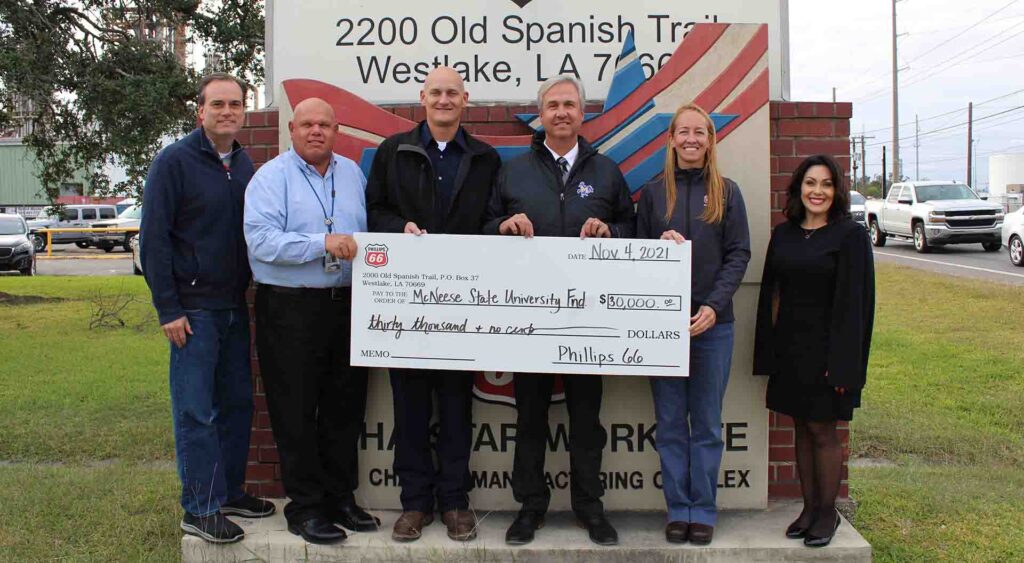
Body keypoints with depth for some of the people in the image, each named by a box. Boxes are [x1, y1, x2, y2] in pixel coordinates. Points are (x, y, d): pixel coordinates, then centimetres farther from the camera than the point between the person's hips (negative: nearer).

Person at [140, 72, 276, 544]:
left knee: (237, 402, 12)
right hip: (193, 306, -6)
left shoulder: (244, 164, 10)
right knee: (196, 411, -1)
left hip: (234, 305, 6)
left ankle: (229, 491, 25)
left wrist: (249, 292, 10)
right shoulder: (174, 161, -8)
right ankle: (200, 509, 9)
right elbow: (153, 238, -10)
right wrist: (168, 309, -13)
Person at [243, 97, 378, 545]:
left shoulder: (352, 173, 14)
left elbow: (368, 233, 18)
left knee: (345, 409, 12)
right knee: (296, 415, 1)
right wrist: (322, 242, -23)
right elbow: (261, 240, -17)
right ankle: (305, 507, 13)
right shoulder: (272, 176, -4)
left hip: (347, 305, 5)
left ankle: (341, 497, 25)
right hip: (289, 309, -5)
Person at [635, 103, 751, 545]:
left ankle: (704, 511, 15)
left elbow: (738, 255, 0)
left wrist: (714, 306, -12)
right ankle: (678, 509, 15)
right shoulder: (654, 193, 8)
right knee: (670, 423, 5)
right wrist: (662, 243, -13)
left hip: (712, 322, 0)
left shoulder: (727, 193, 6)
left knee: (707, 423, 6)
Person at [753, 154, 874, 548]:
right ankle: (809, 507, 22)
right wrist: (768, 351, 6)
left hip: (825, 350, -5)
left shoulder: (851, 235, -7)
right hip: (789, 349, 5)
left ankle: (827, 512, 17)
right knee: (802, 429, 11)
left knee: (822, 430, 2)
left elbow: (854, 303, -11)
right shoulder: (783, 235, 8)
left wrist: (841, 364, -16)